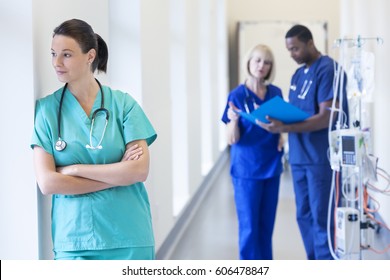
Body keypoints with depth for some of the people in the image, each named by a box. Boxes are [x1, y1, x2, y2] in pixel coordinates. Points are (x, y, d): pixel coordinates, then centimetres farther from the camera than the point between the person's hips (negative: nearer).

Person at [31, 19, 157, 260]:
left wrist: (74, 169, -9)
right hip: (73, 239, 0)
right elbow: (47, 183, -7)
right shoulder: (47, 109, 1)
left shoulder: (123, 104, 0)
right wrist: (117, 176, -9)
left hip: (129, 239, 0)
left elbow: (140, 170, -8)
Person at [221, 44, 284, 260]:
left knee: (267, 223, 10)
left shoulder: (276, 93, 4)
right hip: (247, 169, -4)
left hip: (271, 166, 5)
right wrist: (233, 120, -31)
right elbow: (232, 140, -11)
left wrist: (281, 137, -1)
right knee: (249, 226, -1)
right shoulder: (237, 95, -9)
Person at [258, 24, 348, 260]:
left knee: (321, 219, -4)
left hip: (321, 158, -8)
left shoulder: (328, 69, -11)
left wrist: (284, 128, -24)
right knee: (304, 216, 11)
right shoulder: (298, 75, 16)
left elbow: (325, 117, -18)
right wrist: (277, 121, -3)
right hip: (299, 157, 8)